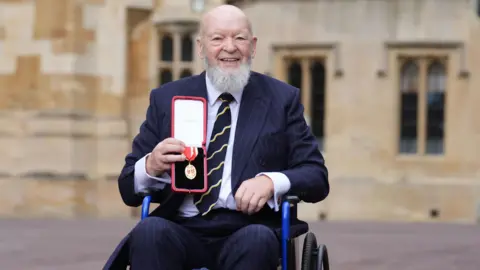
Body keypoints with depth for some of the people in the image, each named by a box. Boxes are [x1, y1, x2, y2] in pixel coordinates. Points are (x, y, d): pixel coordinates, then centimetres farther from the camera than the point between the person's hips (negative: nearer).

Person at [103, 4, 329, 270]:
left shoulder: (282, 99, 12)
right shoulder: (166, 99, 14)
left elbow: (317, 177, 6)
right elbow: (129, 189, 12)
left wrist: (271, 181, -15)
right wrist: (151, 166, -12)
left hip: (250, 230, -1)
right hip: (183, 231, 1)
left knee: (256, 240, -36)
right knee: (149, 231, -32)